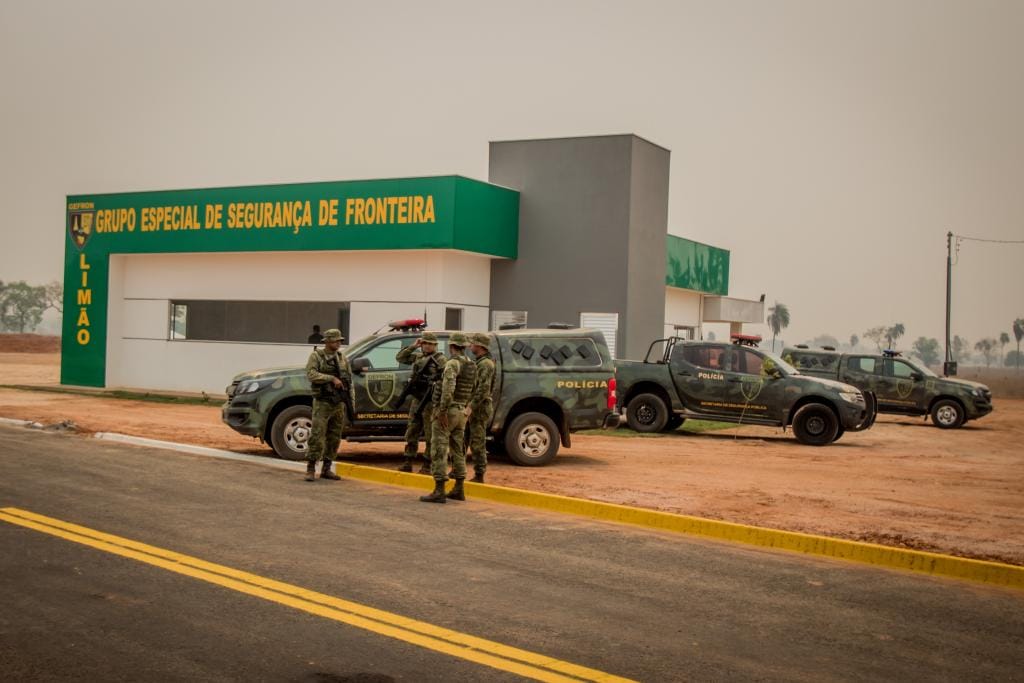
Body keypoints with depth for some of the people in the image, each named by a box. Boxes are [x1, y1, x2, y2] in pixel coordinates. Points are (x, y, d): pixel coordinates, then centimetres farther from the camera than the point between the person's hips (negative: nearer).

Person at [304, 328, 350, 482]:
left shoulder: (342, 357, 13)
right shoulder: (316, 356, -2)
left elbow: (349, 378, 16)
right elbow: (311, 374, -16)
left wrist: (351, 400, 9)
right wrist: (332, 378, -22)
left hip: (339, 404, 5)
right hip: (322, 403, -5)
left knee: (334, 437, 7)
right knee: (317, 436, -10)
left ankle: (326, 469, 15)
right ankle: (310, 469, -6)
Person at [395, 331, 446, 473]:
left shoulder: (440, 359, -6)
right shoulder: (417, 356, 14)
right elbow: (400, 357, 15)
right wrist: (413, 346, 6)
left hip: (431, 402, -7)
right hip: (417, 400, 7)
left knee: (430, 434, -2)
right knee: (411, 432, 10)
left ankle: (427, 464, 3)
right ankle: (408, 463, 16)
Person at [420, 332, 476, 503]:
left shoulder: (453, 363, -15)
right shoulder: (472, 366, 11)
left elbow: (448, 388, -28)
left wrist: (442, 411, -26)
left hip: (446, 411, -8)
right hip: (461, 412, 8)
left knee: (439, 451, -6)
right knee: (457, 451, 14)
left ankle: (439, 492, -8)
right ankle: (458, 490, 17)